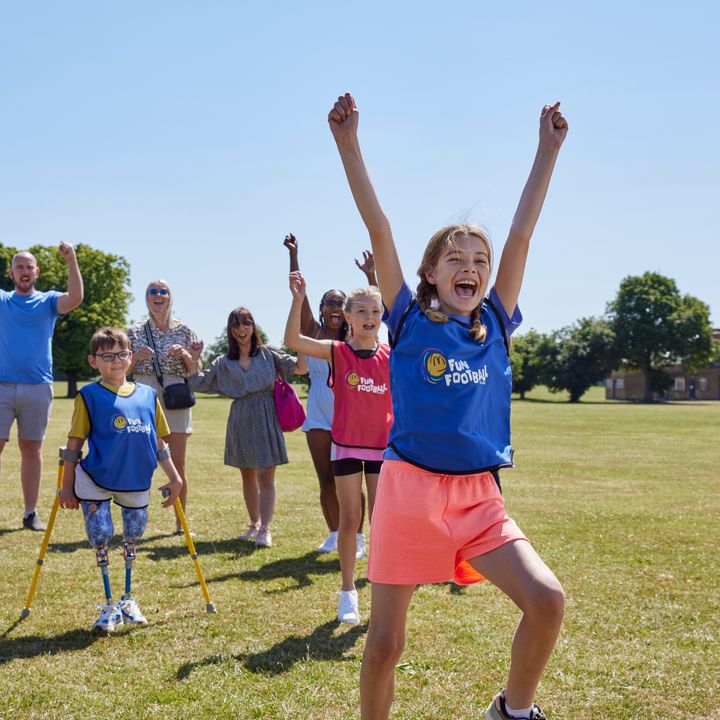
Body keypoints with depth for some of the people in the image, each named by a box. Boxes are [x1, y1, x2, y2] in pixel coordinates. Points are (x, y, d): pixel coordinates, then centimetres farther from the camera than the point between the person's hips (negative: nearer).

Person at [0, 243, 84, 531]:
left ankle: (31, 513, 13)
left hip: (38, 388, 0)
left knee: (31, 448, 7)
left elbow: (76, 298, -13)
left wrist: (72, 261, -24)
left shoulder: (49, 301, 7)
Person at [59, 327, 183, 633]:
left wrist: (174, 479, 9)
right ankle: (109, 605, 16)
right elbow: (74, 444, -4)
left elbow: (159, 443, 11)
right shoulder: (89, 396, -8)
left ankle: (127, 599, 35)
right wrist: (67, 486, -4)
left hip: (137, 484, 4)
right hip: (96, 482, -4)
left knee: (132, 537, 16)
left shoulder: (148, 395, 4)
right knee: (100, 536, -1)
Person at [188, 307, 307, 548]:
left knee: (266, 477, -7)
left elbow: (300, 368, -6)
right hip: (240, 420, 3)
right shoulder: (224, 363, 10)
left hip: (266, 418, -3)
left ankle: (265, 529, -7)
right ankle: (254, 524, 27)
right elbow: (198, 383, 11)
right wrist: (194, 359, 1)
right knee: (248, 477, 13)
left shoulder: (268, 354, 3)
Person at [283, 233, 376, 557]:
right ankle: (334, 535, 20)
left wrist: (371, 275, -17)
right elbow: (299, 294, -5)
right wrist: (293, 256, -12)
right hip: (319, 416, 1)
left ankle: (357, 537, 6)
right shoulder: (313, 333, 3)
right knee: (326, 480, 7)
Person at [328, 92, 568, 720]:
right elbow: (378, 228, -5)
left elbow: (522, 231, 7)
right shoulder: (410, 320, 1)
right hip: (409, 487, -2)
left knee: (546, 599, -15)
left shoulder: (495, 324, 7)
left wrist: (549, 148, 8)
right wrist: (348, 143, -8)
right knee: (385, 643, 2)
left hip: (477, 496, 3)